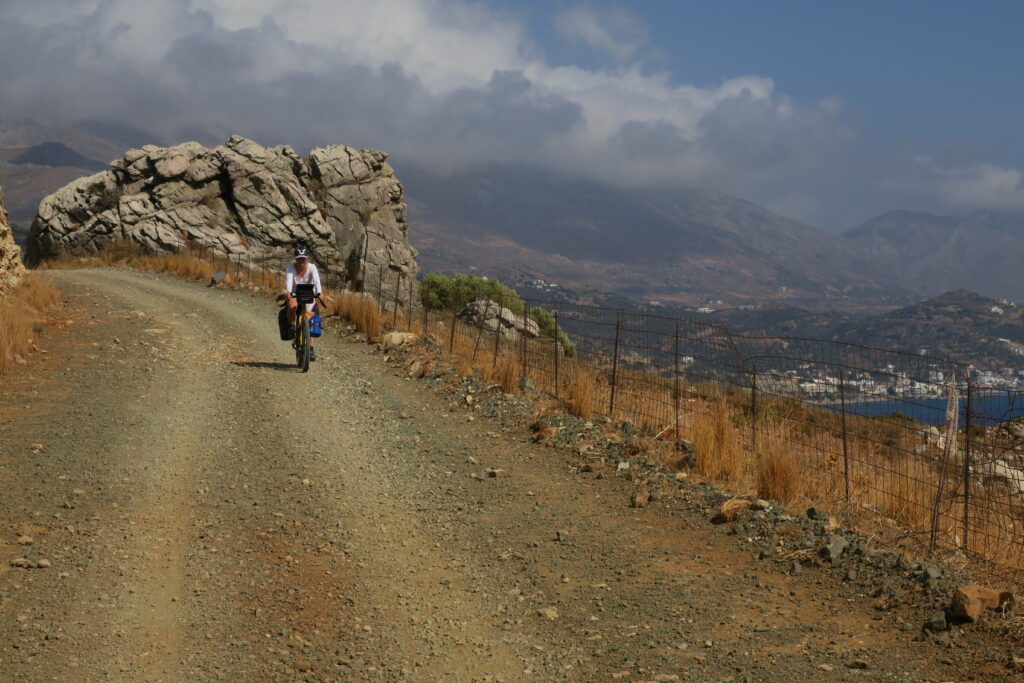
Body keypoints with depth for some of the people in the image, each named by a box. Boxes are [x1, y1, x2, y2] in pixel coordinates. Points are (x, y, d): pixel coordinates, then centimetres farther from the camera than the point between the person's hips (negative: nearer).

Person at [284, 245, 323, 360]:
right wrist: (288, 292, -51)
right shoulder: (291, 268, -14)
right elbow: (288, 280, -31)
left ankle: (311, 348, 1)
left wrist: (319, 292, -49)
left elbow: (316, 280, -30)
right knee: (292, 306, -37)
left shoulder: (312, 267, -15)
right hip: (295, 295, 0)